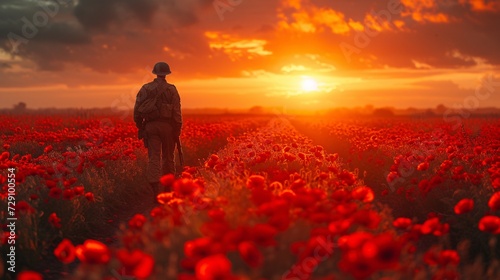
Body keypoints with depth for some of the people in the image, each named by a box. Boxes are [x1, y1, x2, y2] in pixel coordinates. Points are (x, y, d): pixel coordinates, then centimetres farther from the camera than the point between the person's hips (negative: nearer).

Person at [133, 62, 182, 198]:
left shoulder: (146, 88, 3)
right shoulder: (172, 89, -3)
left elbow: (137, 110, 4)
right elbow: (176, 112, -6)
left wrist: (140, 126, 16)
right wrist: (177, 131, 1)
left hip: (150, 126, 1)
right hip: (167, 126, -1)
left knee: (154, 158, -2)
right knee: (168, 158, 14)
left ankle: (156, 191, -13)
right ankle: (168, 190, 25)